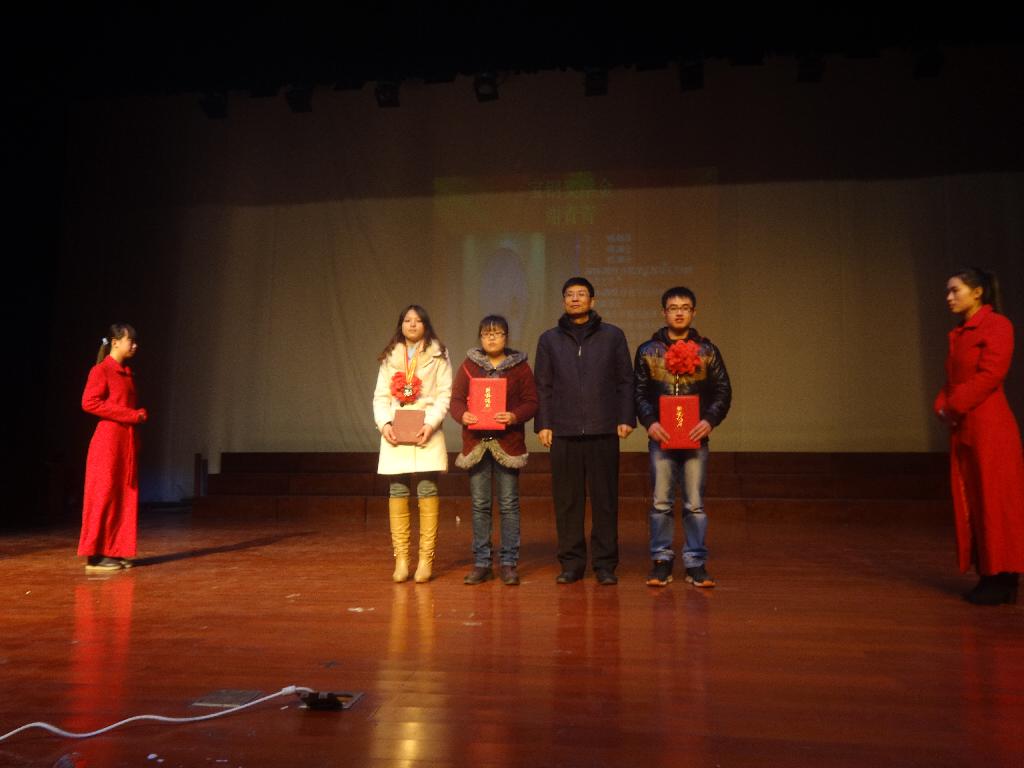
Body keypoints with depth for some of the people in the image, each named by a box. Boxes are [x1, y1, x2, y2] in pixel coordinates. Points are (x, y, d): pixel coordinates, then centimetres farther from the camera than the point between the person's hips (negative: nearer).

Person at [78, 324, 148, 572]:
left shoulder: (128, 373, 17)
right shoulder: (102, 370, -7)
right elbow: (89, 402, -18)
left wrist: (140, 414, 2)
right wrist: (130, 415, -16)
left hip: (127, 440, 8)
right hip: (108, 440, -8)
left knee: (124, 497, 7)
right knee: (103, 496, -6)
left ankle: (114, 552, 13)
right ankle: (95, 556, 0)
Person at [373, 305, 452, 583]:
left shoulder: (437, 355, 7)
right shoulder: (390, 356, 16)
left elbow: (445, 394, 0)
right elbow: (380, 396, 11)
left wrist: (431, 423, -13)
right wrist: (384, 423, -6)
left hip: (426, 433, -2)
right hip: (396, 434, 2)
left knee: (427, 492, -5)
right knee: (397, 493, 0)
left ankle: (426, 559, 2)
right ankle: (401, 558, 6)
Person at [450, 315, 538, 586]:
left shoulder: (520, 366, 5)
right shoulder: (468, 365, 9)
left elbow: (531, 402, 0)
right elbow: (456, 398, 4)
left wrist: (514, 416, -19)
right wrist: (463, 415, -16)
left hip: (508, 441, -1)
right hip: (476, 441, 2)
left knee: (509, 504, 1)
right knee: (480, 505, 6)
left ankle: (509, 563, 10)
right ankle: (481, 563, 14)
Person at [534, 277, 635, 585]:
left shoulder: (613, 336, 10)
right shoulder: (549, 339, 13)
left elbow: (625, 381, 8)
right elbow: (543, 386, 10)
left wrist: (625, 419, -1)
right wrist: (542, 424, 2)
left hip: (603, 431, -1)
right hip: (563, 432, 1)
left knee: (605, 499, 2)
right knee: (567, 500, 5)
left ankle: (605, 564, 12)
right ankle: (571, 563, 15)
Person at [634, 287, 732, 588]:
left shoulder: (707, 350, 7)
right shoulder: (648, 351, 7)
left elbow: (723, 391, 7)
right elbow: (638, 391, 6)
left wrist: (710, 420, -9)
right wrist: (649, 422, -9)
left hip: (695, 437, 0)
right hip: (661, 437, 0)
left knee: (695, 504, 3)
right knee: (661, 503, 3)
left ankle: (696, 563, 13)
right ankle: (661, 561, 13)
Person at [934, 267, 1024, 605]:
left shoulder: (997, 325, -8)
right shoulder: (959, 333, 16)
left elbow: (990, 375, -19)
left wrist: (954, 406, -14)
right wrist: (942, 406, 0)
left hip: (989, 427, -9)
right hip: (963, 428, 9)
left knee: (994, 500, -2)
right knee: (969, 502, 11)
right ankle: (988, 576, 21)